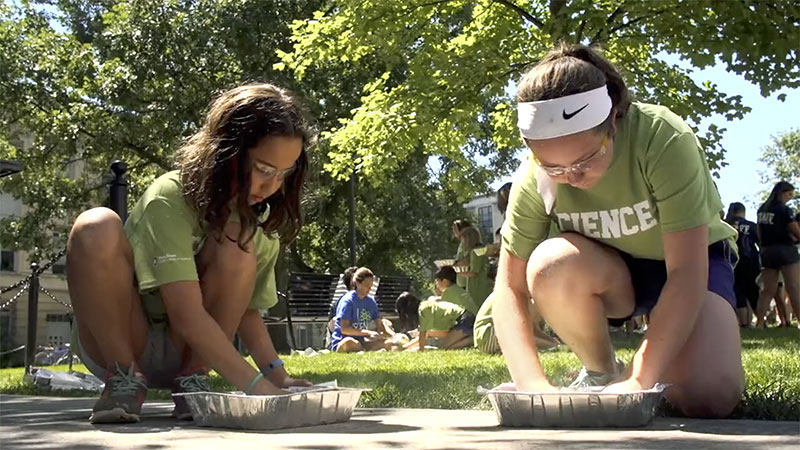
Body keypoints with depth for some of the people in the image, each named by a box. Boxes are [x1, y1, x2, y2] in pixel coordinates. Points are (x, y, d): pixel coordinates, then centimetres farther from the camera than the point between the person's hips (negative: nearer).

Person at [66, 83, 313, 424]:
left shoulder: (261, 222, -4)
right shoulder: (170, 199, -24)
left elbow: (246, 312, 0)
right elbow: (186, 314, -32)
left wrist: (278, 377, -17)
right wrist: (257, 386, -37)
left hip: (186, 352, 4)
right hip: (113, 343, -3)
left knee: (237, 248, -25)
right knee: (96, 229, -32)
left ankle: (191, 379, -12)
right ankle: (124, 379, -17)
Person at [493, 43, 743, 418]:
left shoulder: (663, 139, -33)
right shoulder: (533, 179, -24)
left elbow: (687, 272, -33)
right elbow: (511, 288, -20)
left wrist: (638, 381, -40)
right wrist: (534, 385, -35)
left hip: (691, 260, -2)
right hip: (612, 274, 2)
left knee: (709, 396, -29)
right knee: (553, 265, -33)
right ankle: (600, 372, -5)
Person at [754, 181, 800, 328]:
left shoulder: (762, 210, 11)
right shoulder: (784, 210, -11)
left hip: (766, 251, 7)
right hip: (785, 250, -7)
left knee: (768, 290, 9)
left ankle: (760, 323, 5)